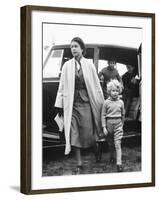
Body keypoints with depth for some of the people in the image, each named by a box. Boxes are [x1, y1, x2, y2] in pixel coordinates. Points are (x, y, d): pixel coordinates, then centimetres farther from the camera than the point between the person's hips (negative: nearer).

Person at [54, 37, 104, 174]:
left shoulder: (89, 65, 2)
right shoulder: (67, 66, 4)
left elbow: (96, 85, 5)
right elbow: (62, 86, 6)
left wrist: (102, 102, 5)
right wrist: (59, 104, 2)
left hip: (86, 102, -1)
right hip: (72, 102, 1)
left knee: (87, 132, -2)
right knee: (74, 133, -1)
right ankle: (79, 164, 6)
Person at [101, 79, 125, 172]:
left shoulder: (121, 102, 2)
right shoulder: (106, 102, -3)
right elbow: (103, 115, -2)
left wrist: (122, 124, 18)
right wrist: (104, 127, -5)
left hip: (118, 124, 0)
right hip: (109, 124, 0)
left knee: (118, 144, -9)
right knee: (110, 143, 14)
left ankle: (119, 163, -12)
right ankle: (111, 156, 38)